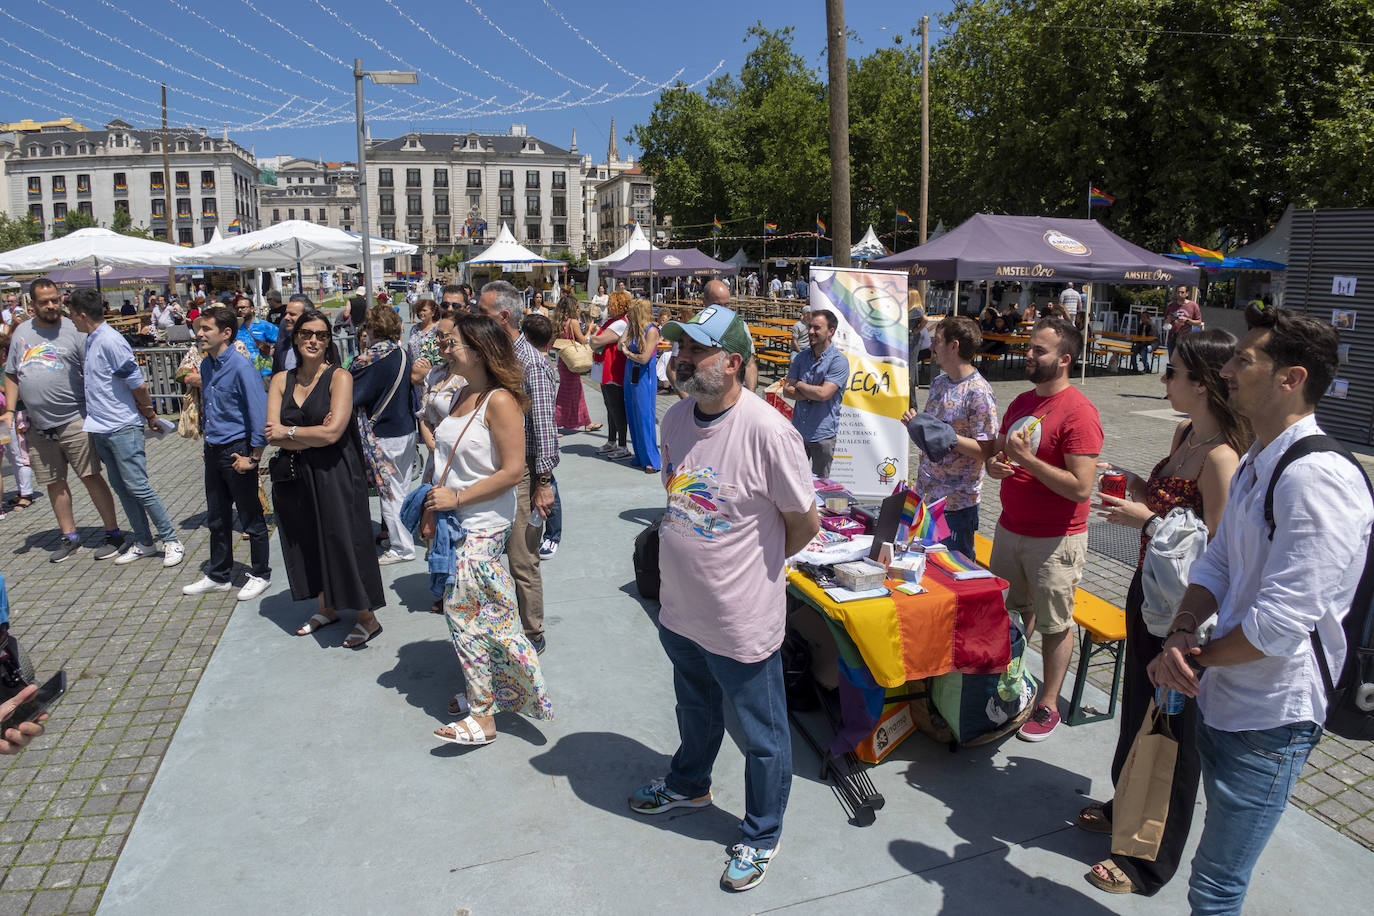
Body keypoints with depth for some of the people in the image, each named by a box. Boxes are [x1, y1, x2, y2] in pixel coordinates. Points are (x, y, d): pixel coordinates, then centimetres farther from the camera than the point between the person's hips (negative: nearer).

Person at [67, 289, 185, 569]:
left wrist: (150, 414, -4)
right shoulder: (91, 340, 13)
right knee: (121, 488, 11)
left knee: (138, 487, -8)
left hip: (123, 428, -9)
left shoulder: (110, 341, -16)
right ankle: (143, 542, 18)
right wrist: (92, 421, 21)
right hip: (102, 428, 9)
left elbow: (138, 384, -16)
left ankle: (171, 540, 0)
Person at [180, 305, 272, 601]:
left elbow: (260, 413, -20)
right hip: (213, 451, 8)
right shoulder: (206, 365, 7)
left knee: (251, 518, 6)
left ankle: (260, 575, 21)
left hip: (237, 452, -8)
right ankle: (218, 576, 31)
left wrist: (253, 458, -18)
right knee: (216, 518, 18)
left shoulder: (241, 367, -18)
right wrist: (207, 443, 17)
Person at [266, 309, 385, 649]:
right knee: (309, 541, 15)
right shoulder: (281, 381, 6)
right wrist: (313, 436, -15)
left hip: (334, 475, -5)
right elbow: (272, 435, -3)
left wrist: (289, 432, -7)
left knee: (344, 539, -1)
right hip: (295, 477, 5)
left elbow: (332, 433, -18)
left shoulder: (339, 378, -8)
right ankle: (326, 608, 35)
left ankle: (368, 618, 12)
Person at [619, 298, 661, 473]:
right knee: (633, 418, 11)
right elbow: (620, 346, 2)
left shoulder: (651, 330, -13)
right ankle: (640, 457, 21)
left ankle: (651, 461, 1)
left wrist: (627, 353, -2)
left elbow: (644, 358, -18)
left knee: (645, 418, -5)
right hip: (630, 377, 8)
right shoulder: (633, 329, 10)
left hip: (644, 378, -8)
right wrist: (628, 326, 4)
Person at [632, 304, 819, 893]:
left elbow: (805, 522, -14)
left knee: (763, 738, 15)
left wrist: (757, 564, 0)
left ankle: (759, 837, 38)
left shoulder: (768, 432, -25)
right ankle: (689, 785, 57)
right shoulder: (675, 418, -2)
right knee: (696, 710, 31)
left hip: (743, 621, -6)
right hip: (679, 611, 7)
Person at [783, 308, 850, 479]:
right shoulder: (801, 357, 7)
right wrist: (812, 395, -15)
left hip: (823, 434, -4)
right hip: (798, 431, 5)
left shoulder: (839, 361, -11)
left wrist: (798, 384, -6)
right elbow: (786, 391, 1)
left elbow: (823, 393, -22)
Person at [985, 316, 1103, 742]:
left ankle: (1047, 705, 20)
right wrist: (994, 464, -4)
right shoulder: (1021, 402, 8)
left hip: (1055, 539, -7)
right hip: (1010, 528, 8)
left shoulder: (1079, 412, -18)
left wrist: (1026, 459, -23)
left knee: (1055, 624, 7)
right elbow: (999, 452, 19)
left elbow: (1081, 488, -23)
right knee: (1012, 612, 18)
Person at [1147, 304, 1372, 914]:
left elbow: (1279, 623, -28)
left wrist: (1196, 656, -11)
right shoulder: (1253, 465, 7)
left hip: (1268, 720, -9)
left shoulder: (1318, 479, -25)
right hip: (1221, 699, 9)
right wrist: (1180, 636, -9)